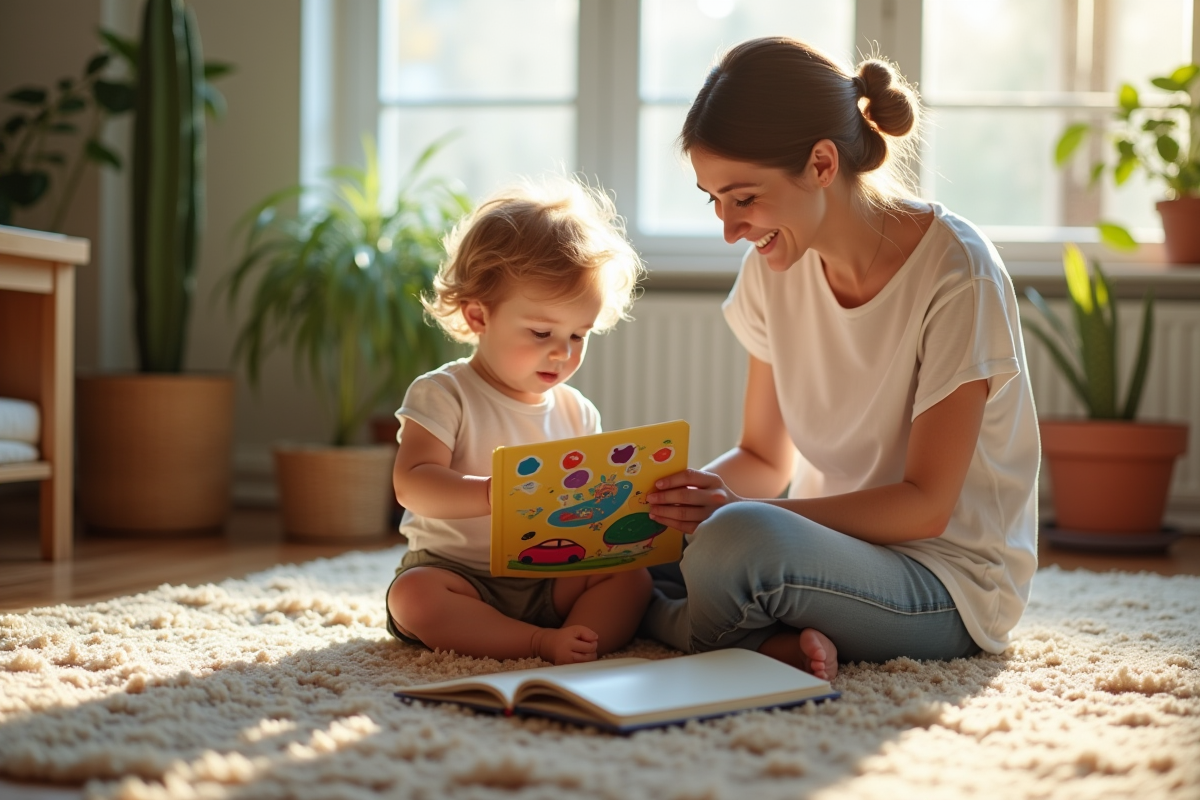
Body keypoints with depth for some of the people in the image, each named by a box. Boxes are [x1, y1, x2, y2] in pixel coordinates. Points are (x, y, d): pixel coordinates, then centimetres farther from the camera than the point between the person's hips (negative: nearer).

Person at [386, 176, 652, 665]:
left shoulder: (576, 413, 9)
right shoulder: (442, 394, -7)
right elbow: (412, 483, -20)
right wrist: (494, 494, -37)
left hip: (550, 579, 5)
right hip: (456, 571, -4)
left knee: (631, 576, -13)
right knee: (413, 595, -33)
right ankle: (542, 642, -36)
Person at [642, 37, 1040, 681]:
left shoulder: (956, 274, -18)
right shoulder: (774, 267, 2)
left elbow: (925, 505, -19)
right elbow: (764, 458, 8)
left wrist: (739, 508, -29)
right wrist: (686, 492, -14)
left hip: (953, 583, -7)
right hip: (832, 545, 7)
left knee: (734, 540, -37)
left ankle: (659, 618, -9)